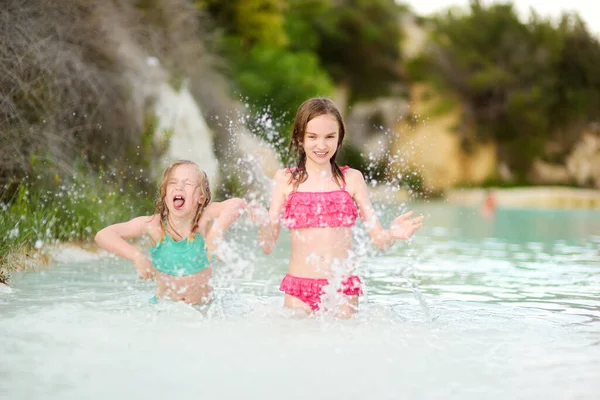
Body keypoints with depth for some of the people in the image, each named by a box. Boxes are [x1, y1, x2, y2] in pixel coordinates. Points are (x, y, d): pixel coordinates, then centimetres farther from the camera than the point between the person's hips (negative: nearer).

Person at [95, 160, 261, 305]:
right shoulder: (154, 224, -12)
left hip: (203, 308, -1)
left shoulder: (204, 219, -14)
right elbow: (103, 235, -15)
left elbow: (239, 204, -31)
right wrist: (137, 256, -28)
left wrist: (218, 229, -47)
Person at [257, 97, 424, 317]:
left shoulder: (351, 179, 4)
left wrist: (392, 233, -20)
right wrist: (262, 224, -20)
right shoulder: (286, 180, 4)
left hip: (343, 290, 0)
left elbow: (379, 240, 2)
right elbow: (268, 246, 1)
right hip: (298, 289, 0)